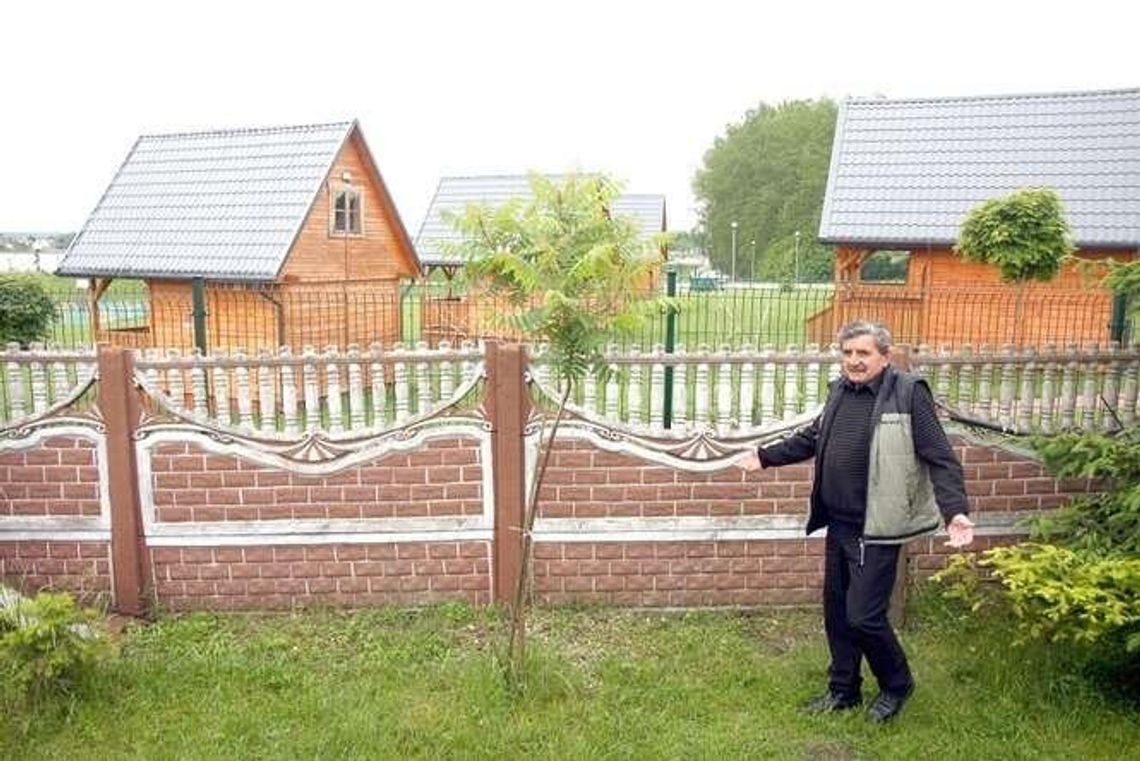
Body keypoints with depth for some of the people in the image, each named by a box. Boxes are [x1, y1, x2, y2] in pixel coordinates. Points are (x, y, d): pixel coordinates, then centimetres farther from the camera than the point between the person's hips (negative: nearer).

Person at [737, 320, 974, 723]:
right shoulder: (840, 390, 9)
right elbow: (812, 438, 24)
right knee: (836, 611, 16)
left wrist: (955, 511, -27)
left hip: (876, 529, -7)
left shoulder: (909, 393, -12)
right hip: (838, 524, 7)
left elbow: (941, 458, -15)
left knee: (863, 615, -3)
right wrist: (766, 456, 28)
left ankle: (896, 685, 25)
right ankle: (843, 689, 34)